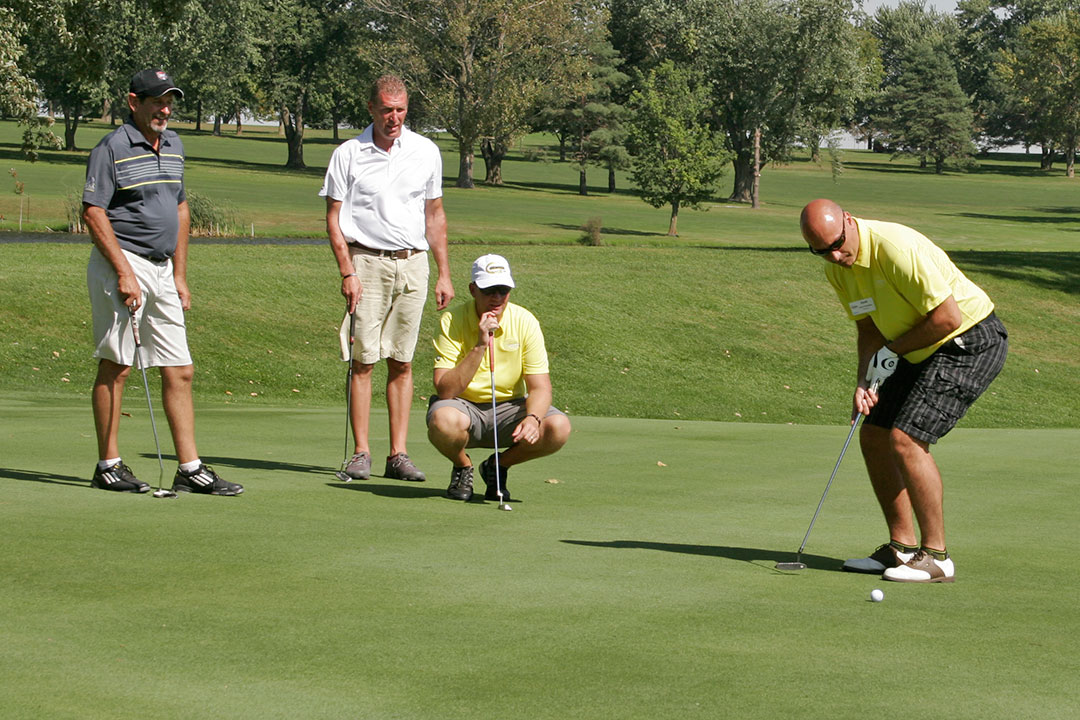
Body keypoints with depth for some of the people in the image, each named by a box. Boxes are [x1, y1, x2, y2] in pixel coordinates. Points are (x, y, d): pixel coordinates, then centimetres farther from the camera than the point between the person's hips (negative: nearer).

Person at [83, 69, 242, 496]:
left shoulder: (174, 146, 15)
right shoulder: (112, 148, -8)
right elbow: (93, 212, -13)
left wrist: (180, 275, 17)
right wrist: (124, 272, -18)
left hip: (162, 269, 7)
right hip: (120, 266, -7)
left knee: (179, 371, 3)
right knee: (115, 366, -2)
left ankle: (190, 469, 5)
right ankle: (108, 465, 5)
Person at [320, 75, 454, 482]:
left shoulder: (426, 152, 8)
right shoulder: (348, 154, 1)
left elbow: (434, 215, 15)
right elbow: (334, 217, 1)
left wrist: (444, 274, 10)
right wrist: (347, 273, -9)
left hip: (413, 264, 2)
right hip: (366, 262, -2)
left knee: (402, 362, 3)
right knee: (363, 360, -5)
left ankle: (398, 455, 5)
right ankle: (361, 453, -1)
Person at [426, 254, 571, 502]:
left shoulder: (525, 321, -8)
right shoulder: (452, 321, -14)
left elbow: (540, 387, -9)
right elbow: (445, 390, -22)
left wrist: (532, 418, -32)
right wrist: (479, 347, -30)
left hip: (509, 406, 2)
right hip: (464, 405, -2)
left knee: (558, 427, -26)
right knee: (443, 421, -38)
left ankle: (498, 466, 4)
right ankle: (463, 468, -1)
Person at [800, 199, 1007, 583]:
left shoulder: (895, 248, -29)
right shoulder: (838, 270, -1)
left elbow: (949, 316, -27)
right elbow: (869, 328, 11)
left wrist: (893, 351, -15)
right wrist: (864, 382, -5)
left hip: (971, 343, -9)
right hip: (924, 352, 9)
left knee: (905, 440, -18)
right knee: (873, 437, 6)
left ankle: (935, 556, -9)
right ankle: (902, 547, 16)